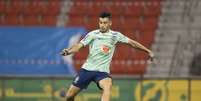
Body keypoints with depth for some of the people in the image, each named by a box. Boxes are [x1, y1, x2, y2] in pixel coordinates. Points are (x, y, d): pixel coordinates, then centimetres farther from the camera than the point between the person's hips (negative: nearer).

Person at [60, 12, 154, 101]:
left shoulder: (115, 35, 1)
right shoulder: (93, 34, -6)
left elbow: (132, 42, 9)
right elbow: (78, 46, -12)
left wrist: (148, 51, 11)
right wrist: (68, 51, -32)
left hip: (102, 72, 0)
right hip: (87, 69, 0)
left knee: (108, 86, -34)